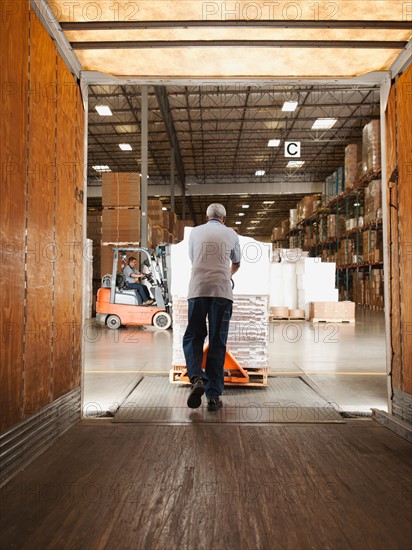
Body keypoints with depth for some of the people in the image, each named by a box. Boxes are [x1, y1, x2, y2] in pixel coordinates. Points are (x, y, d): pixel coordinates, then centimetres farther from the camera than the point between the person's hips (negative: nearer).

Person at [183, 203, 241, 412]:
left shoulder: (195, 232, 17)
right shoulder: (231, 234, 17)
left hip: (197, 290, 0)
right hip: (222, 291, 0)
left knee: (193, 337, 10)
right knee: (217, 342, 3)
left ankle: (197, 378, -14)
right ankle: (213, 395, 2)